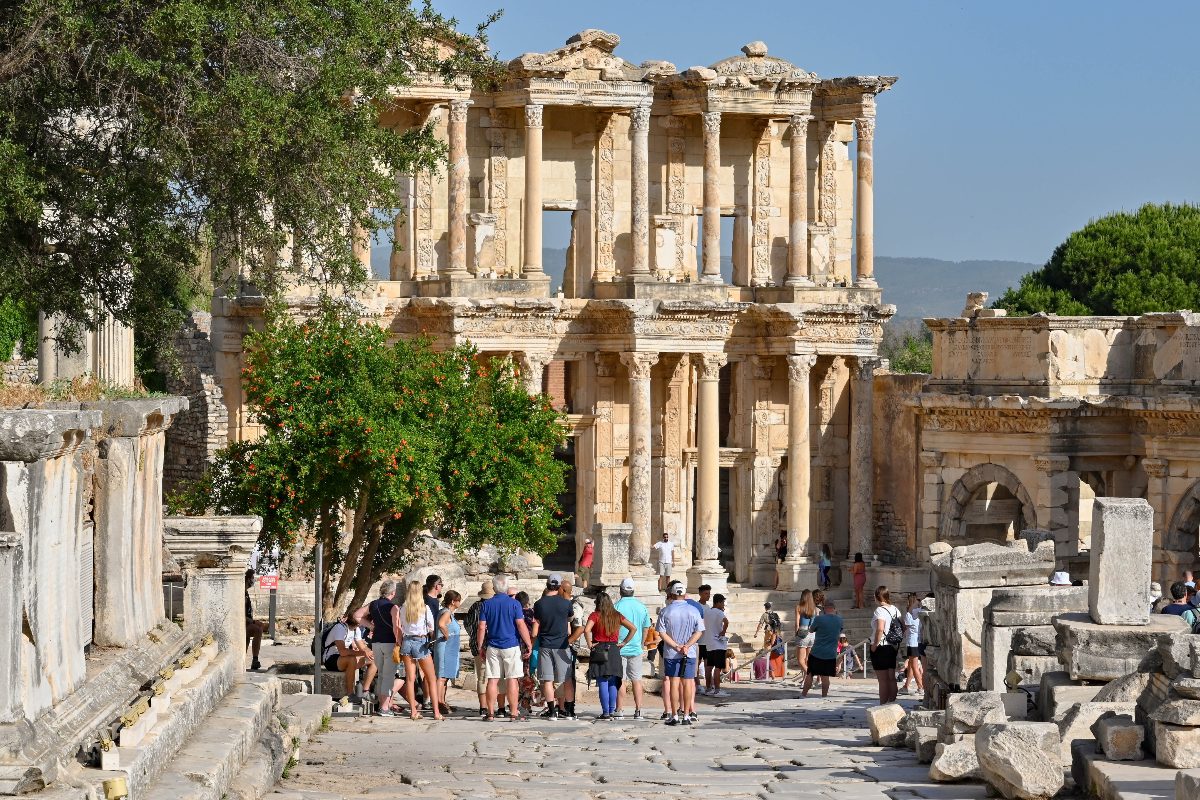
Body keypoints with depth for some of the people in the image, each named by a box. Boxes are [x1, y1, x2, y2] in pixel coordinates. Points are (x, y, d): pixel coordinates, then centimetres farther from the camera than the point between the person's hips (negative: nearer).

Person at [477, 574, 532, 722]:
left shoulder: (487, 604, 4)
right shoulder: (514, 604, -4)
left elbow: (481, 628, 2)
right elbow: (521, 626, -9)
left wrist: (481, 647, 10)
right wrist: (529, 645, -3)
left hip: (493, 647, 3)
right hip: (511, 646, -2)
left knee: (493, 680, 4)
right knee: (512, 680, -1)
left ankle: (490, 713, 4)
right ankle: (514, 713, -2)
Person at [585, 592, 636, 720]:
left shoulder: (595, 615, -6)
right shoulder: (617, 616, 6)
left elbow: (586, 630, -23)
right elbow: (633, 628, 4)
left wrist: (590, 644, -10)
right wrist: (624, 643, 6)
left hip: (599, 650, -4)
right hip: (614, 650, 4)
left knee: (603, 684, -2)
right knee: (613, 684, 10)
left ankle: (605, 712, -4)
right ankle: (612, 711, 12)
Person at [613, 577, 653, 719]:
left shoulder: (616, 606, -10)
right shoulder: (642, 607, 3)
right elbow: (646, 628, 11)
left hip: (619, 648, -3)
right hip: (636, 649, 3)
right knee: (636, 680, 9)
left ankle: (620, 711, 2)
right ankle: (638, 711, 7)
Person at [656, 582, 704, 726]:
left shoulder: (665, 612, -3)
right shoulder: (694, 611, 0)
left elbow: (662, 633, -8)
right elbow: (699, 632, -4)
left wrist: (676, 646, -9)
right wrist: (686, 646, -11)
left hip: (670, 653, -1)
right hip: (690, 653, 1)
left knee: (673, 682, 2)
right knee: (687, 682, 6)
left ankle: (674, 715, 1)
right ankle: (687, 715, 7)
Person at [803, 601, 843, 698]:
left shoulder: (819, 619, -11)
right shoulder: (839, 620, 0)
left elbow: (811, 629, 6)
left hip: (817, 652, -2)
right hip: (831, 653, 2)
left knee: (810, 674, 9)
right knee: (825, 676, 6)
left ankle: (804, 694, 16)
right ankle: (824, 696, 6)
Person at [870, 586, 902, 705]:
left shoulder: (880, 610, -16)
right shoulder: (895, 609, 8)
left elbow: (880, 629, -28)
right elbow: (903, 627, 12)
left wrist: (874, 645, -19)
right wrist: (898, 643, 16)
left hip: (881, 647, -8)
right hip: (893, 647, 8)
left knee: (883, 680, -3)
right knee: (891, 678, 12)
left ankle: (883, 705, 0)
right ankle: (892, 702, 16)